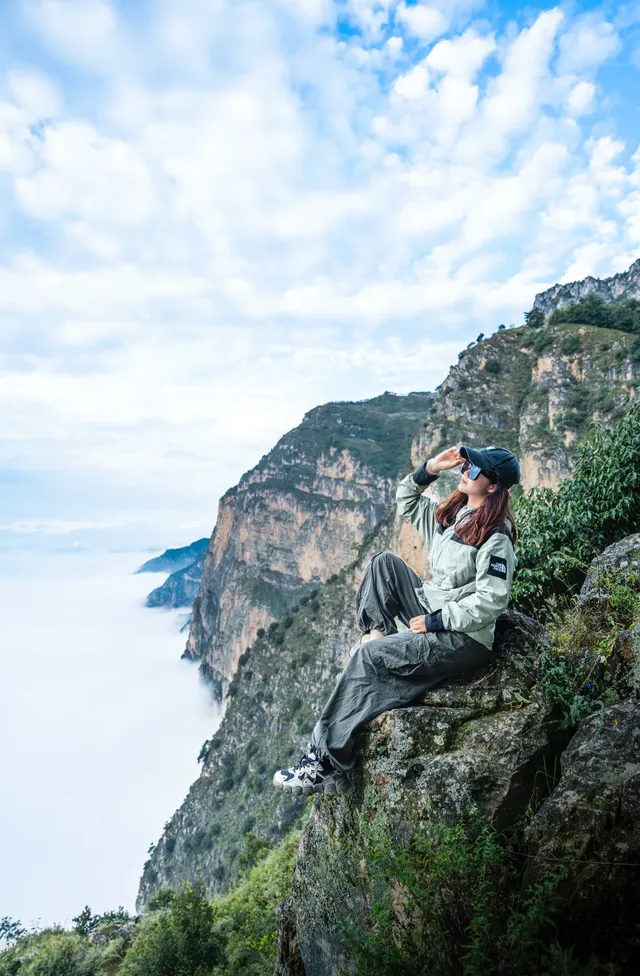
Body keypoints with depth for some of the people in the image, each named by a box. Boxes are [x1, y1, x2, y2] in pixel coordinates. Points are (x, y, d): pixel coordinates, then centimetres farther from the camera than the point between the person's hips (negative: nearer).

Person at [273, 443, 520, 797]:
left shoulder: (496, 538, -18)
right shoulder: (451, 512, 6)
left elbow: (491, 601, -23)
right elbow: (406, 502, 17)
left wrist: (435, 621, -20)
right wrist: (430, 468, 2)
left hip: (464, 639, -9)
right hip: (433, 612, 9)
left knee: (368, 656, -20)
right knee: (385, 562, 3)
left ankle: (327, 766, -15)